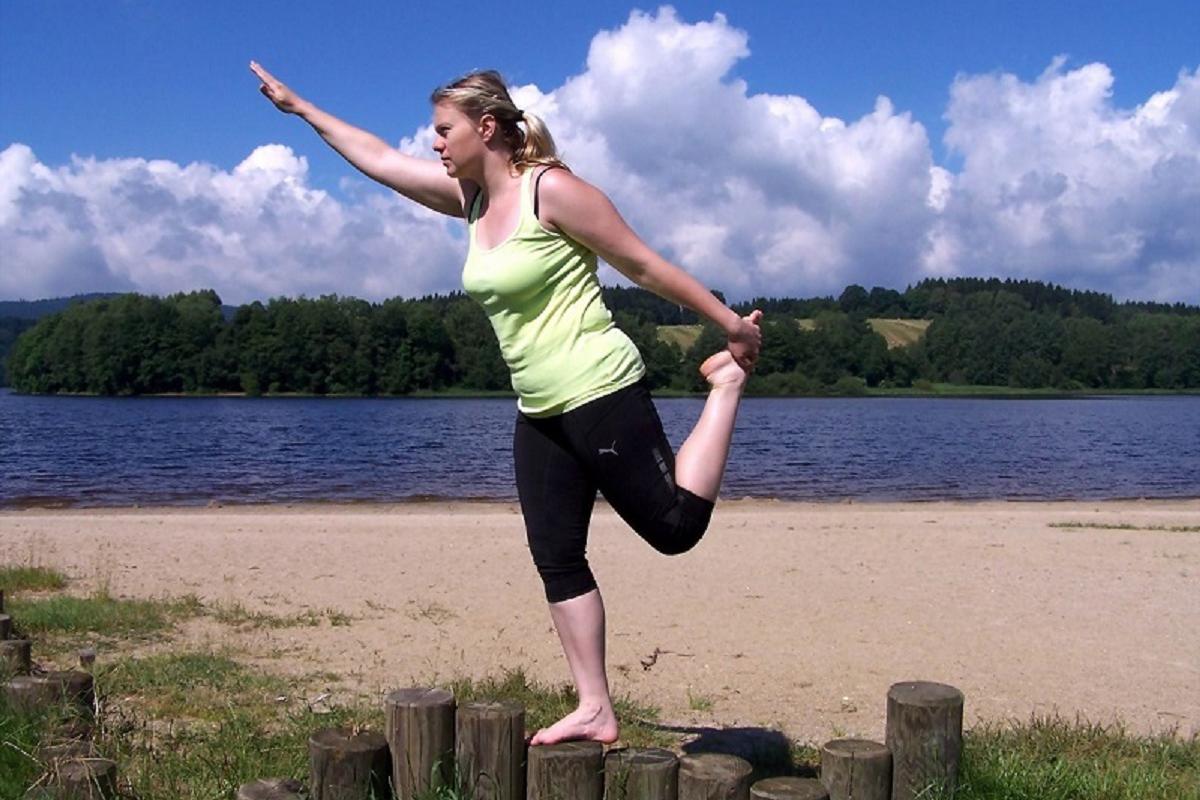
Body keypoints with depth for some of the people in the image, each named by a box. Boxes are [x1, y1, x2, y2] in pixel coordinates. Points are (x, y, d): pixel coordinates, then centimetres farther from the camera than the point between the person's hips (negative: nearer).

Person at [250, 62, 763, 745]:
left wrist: (731, 322, -10)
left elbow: (645, 265, -12)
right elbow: (378, 157, 20)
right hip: (540, 414, 8)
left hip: (602, 394, -8)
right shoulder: (471, 197, 10)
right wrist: (301, 108, 26)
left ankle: (728, 382, 13)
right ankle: (595, 710, 12)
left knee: (675, 526, -5)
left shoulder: (551, 189, -13)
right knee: (556, 558, 5)